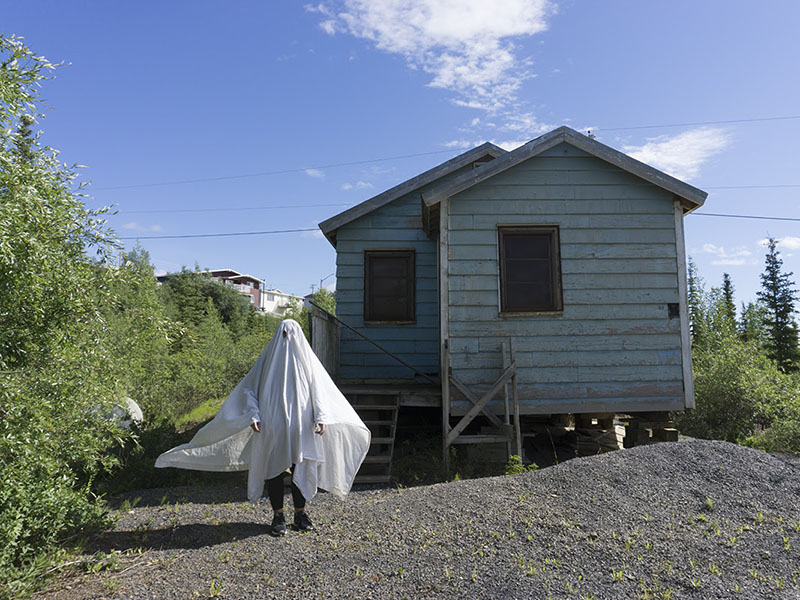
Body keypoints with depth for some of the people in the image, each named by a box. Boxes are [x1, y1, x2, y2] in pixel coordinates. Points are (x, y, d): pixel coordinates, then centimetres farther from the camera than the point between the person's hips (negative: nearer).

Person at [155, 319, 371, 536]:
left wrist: (321, 416, -14)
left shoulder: (307, 360, 2)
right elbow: (249, 389, 3)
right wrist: (253, 415, -11)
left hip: (301, 428, 1)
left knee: (301, 470, 7)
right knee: (274, 469, 6)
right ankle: (277, 515, 21)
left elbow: (320, 390, 0)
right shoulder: (269, 359, 1)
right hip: (272, 427, 0)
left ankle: (300, 513, 24)